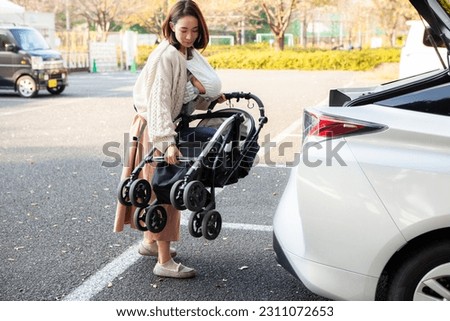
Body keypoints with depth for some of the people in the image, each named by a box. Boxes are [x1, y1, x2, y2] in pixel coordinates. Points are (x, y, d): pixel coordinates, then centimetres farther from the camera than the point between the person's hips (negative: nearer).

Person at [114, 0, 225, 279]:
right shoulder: (166, 56, -20)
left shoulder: (189, 54, 8)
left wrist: (210, 98, 0)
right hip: (155, 128, -9)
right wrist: (168, 143, -33)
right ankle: (165, 262, -2)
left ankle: (150, 241, 34)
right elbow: (159, 101, -27)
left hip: (170, 125, 9)